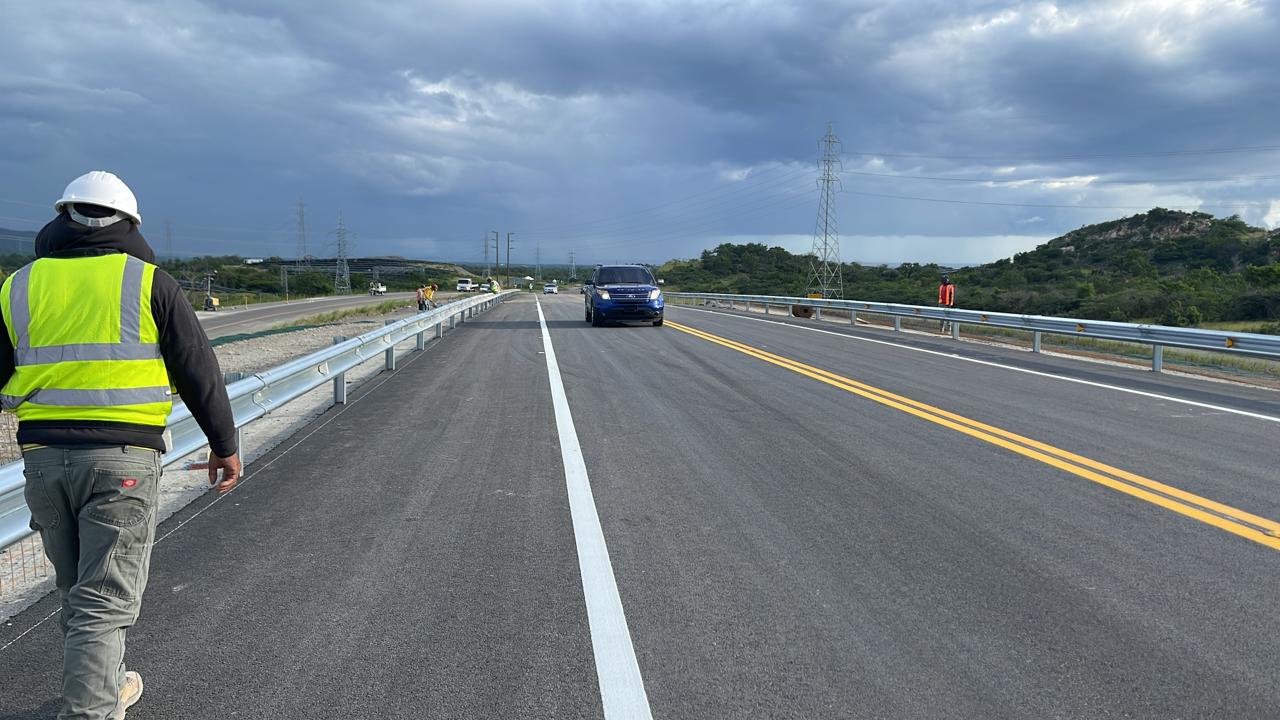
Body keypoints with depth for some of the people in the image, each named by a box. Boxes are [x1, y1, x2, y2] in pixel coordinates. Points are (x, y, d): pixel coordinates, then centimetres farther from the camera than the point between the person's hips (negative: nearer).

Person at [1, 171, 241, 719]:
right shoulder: (149, 283, -3)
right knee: (105, 599, 1)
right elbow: (198, 371, -2)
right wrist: (224, 443, 6)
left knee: (76, 589, 21)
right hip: (123, 457, -4)